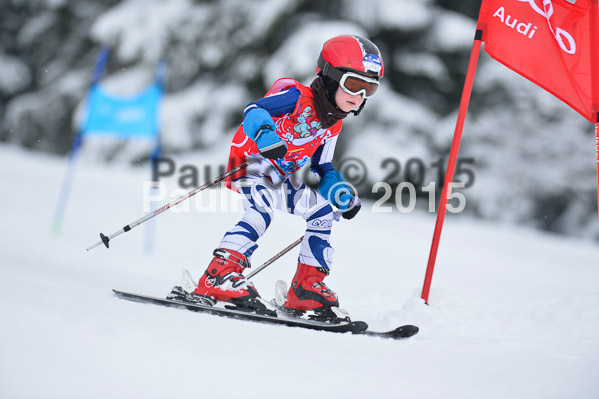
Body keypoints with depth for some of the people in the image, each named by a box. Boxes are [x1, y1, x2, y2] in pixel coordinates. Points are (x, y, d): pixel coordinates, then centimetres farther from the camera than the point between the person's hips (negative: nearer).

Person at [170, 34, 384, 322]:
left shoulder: (332, 126, 10)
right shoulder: (297, 97, -15)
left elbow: (323, 171, 17)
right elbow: (254, 111, -31)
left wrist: (341, 193, -3)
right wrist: (265, 134, -53)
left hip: (281, 180, 9)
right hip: (252, 165, -9)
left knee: (323, 210, 7)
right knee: (262, 210, -33)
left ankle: (307, 290, 8)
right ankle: (219, 277, -41)